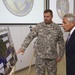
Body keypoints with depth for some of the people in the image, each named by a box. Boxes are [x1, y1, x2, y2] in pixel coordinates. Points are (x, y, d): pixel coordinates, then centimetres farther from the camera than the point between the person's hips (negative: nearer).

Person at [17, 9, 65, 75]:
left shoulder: (57, 28, 1)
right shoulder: (39, 26, -3)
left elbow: (61, 43, 5)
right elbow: (30, 36, -8)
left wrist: (60, 55, 2)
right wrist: (23, 47, -20)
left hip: (52, 57, 1)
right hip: (40, 56, -1)